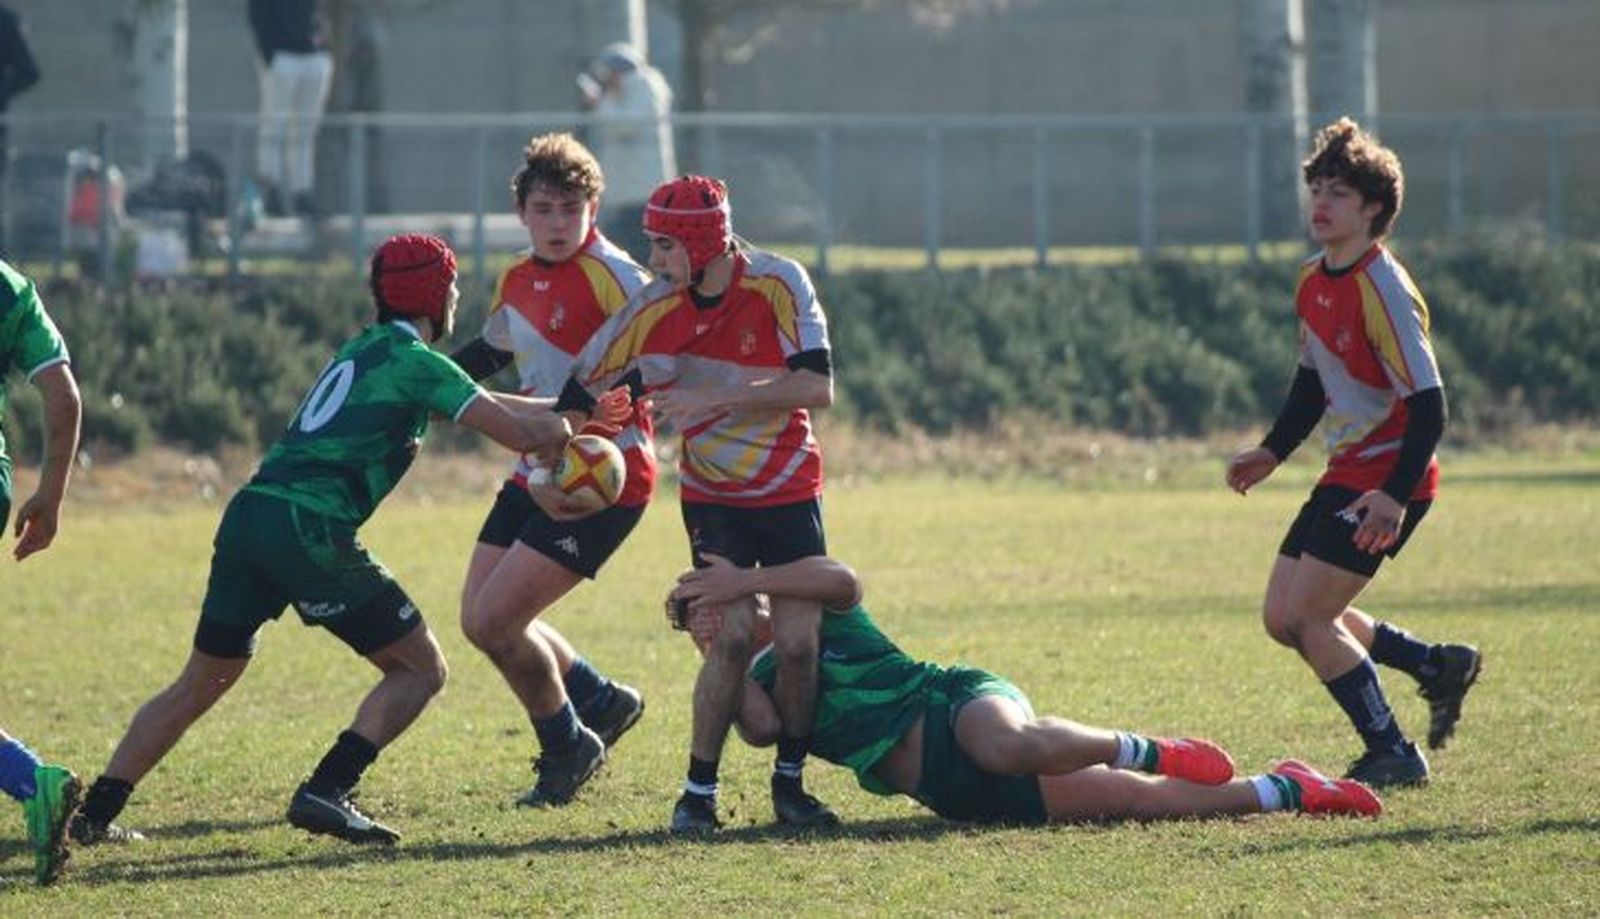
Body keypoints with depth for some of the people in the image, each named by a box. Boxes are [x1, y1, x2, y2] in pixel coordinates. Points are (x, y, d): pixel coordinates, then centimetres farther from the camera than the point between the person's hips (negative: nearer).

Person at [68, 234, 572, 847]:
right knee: (421, 669, 4)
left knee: (197, 687, 17)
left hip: (247, 515, 8)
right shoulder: (416, 362, 0)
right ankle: (325, 791, -10)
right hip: (308, 527, -8)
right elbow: (518, 433, -5)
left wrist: (553, 412, 38)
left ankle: (94, 816, 12)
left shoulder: (363, 349, 26)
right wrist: (562, 429, 14)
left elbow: (473, 401, 37)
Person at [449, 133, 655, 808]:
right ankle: (602, 702, 28)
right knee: (479, 620, 8)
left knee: (497, 620, -13)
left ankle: (566, 748, 10)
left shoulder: (613, 276, -15)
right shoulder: (518, 281, 10)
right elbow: (490, 351, 28)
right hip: (539, 474, 9)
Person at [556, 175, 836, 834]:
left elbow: (817, 388, -23)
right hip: (712, 498, 0)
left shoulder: (778, 284, -16)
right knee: (732, 638, -15)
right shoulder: (654, 310, -11)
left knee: (799, 644, -5)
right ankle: (699, 791, -4)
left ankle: (790, 781, 16)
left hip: (791, 494, 0)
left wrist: (718, 397, -29)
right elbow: (580, 390, -1)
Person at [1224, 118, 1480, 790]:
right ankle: (1437, 665, 20)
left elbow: (1428, 403, -22)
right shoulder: (1314, 281, 8)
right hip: (1346, 473, 9)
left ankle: (1393, 755, -1)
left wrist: (1395, 497, -29)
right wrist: (1273, 451, 14)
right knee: (1282, 617, 9)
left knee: (1306, 617, -12)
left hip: (1387, 477, -9)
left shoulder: (1381, 288, -19)